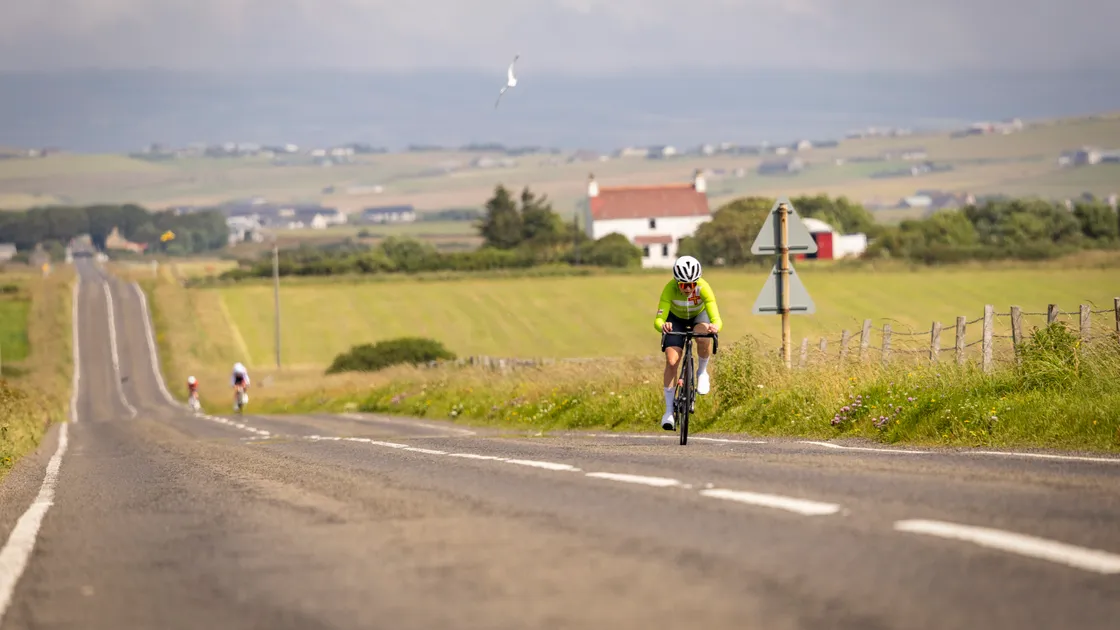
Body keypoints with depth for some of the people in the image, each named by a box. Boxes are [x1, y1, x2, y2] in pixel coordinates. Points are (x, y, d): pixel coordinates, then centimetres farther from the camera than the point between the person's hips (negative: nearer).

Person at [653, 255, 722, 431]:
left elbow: (717, 319, -41)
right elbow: (658, 319, -40)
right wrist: (663, 325, -63)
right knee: (672, 361, -16)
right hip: (676, 319, 0)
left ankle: (702, 372, -6)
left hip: (699, 316, 0)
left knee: (704, 338, -35)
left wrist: (715, 326, -65)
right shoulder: (670, 289, -35)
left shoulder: (703, 288, -37)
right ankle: (669, 410, -6)